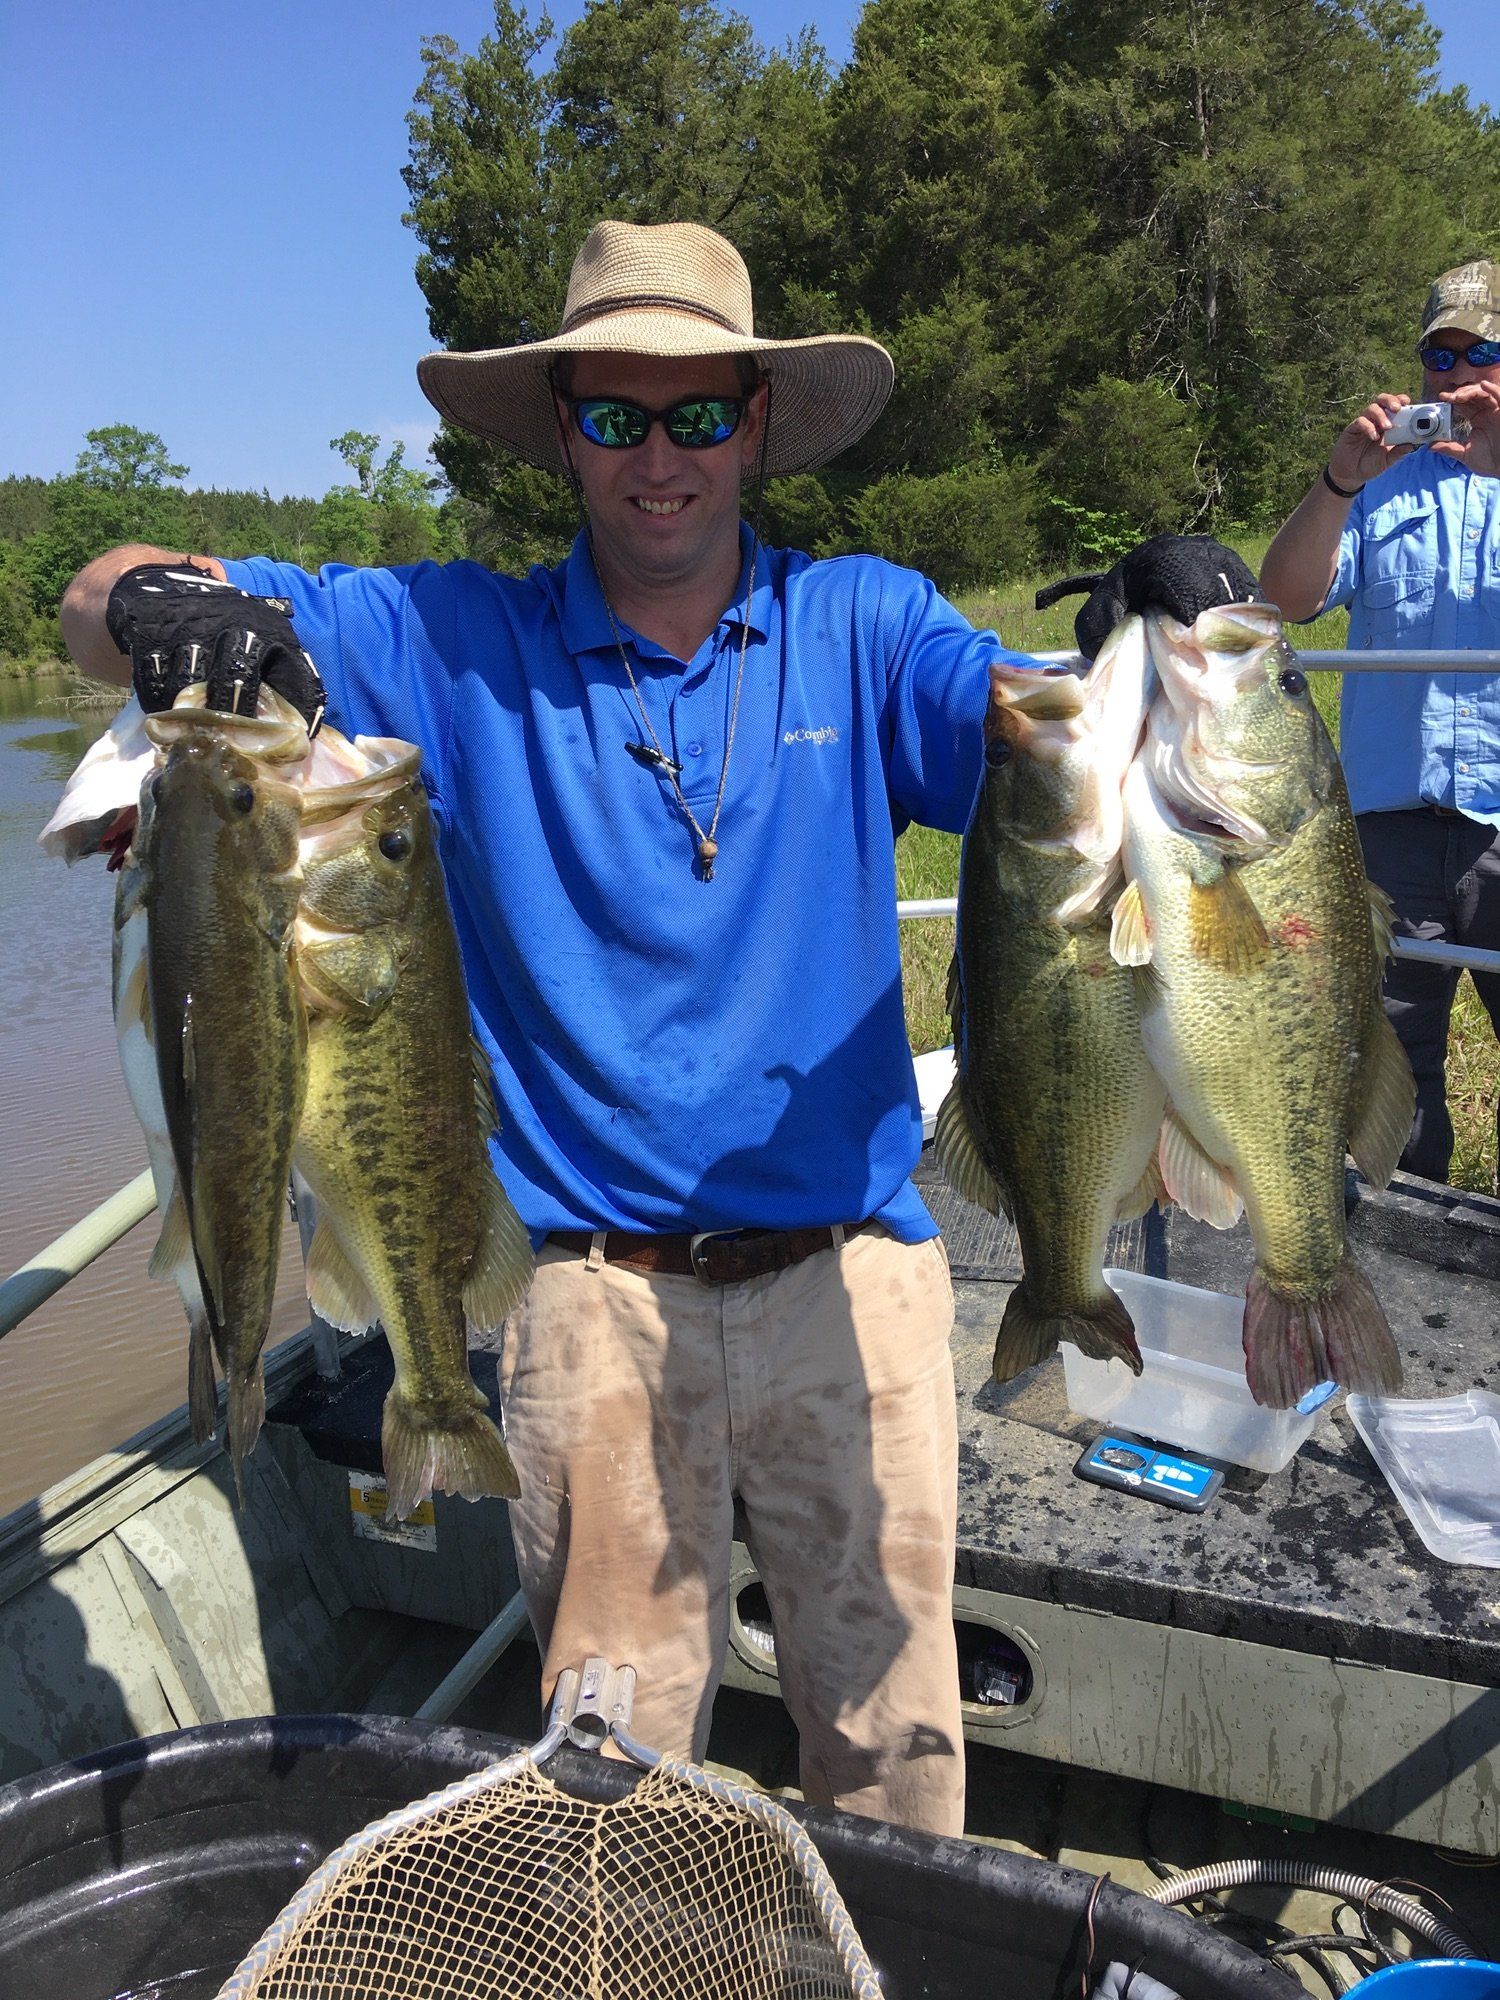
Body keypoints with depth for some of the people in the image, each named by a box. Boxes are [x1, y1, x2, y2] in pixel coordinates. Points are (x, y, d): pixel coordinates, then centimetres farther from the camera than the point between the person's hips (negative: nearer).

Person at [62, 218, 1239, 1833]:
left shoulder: (860, 626, 3)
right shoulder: (462, 645, 1)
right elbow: (99, 608, 1)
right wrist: (158, 604, -23)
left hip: (850, 1270, 1)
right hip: (593, 1291, 0)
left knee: (890, 1727, 17)